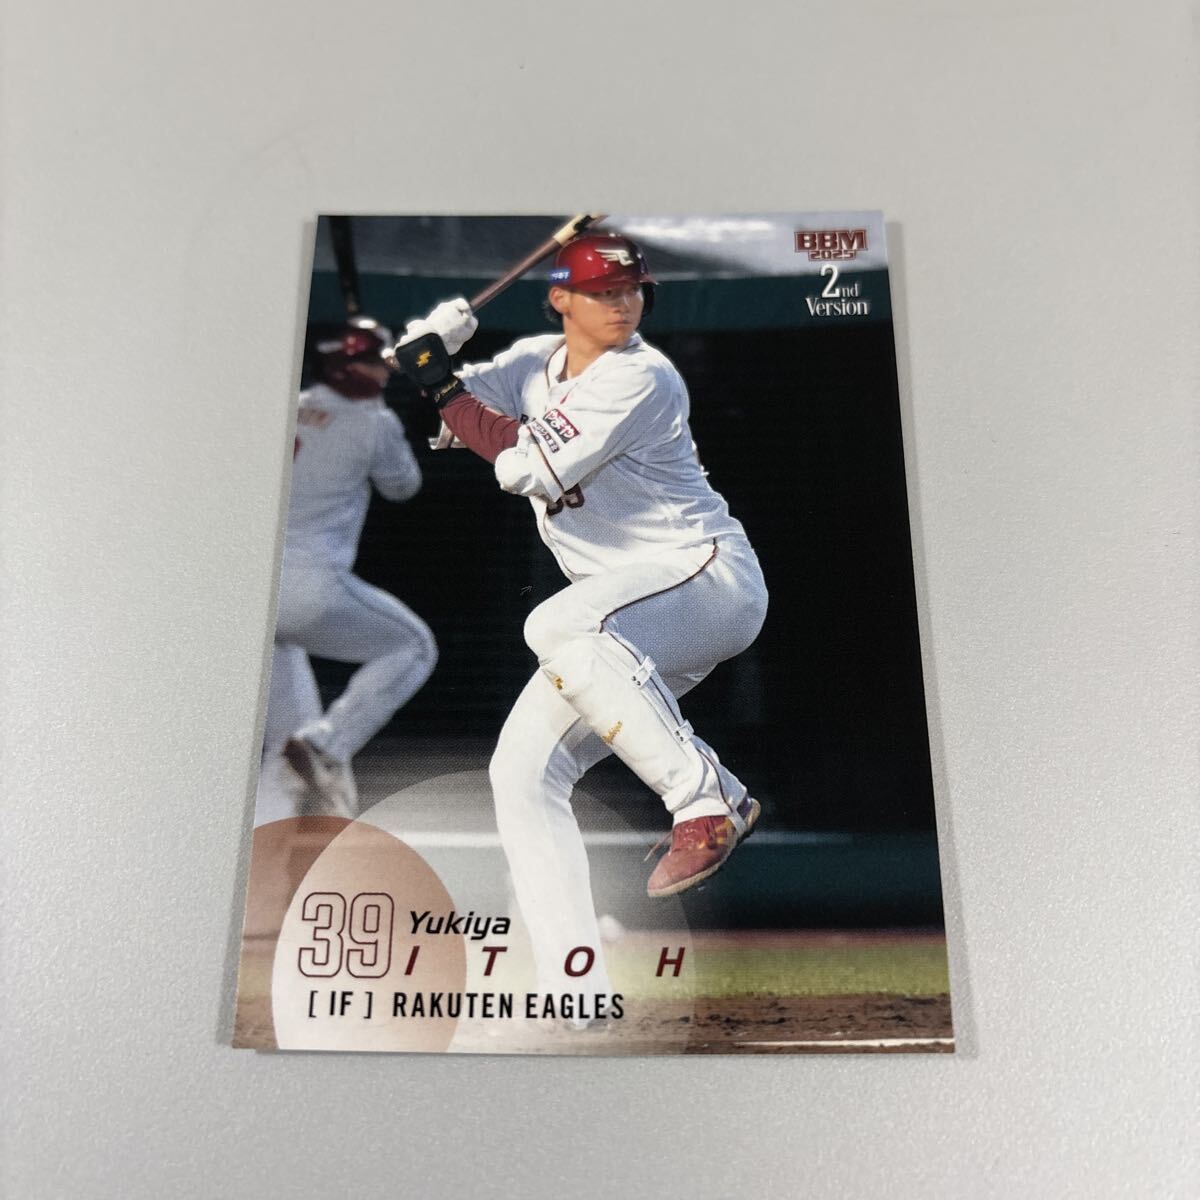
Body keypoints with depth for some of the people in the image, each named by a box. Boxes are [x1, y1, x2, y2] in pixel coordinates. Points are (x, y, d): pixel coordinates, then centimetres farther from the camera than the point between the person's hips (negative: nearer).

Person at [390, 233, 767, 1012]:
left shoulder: (642, 378, -14)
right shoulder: (536, 363, 11)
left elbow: (532, 469, -19)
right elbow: (454, 406, 9)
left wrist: (442, 388, -11)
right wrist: (435, 349, -10)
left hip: (712, 576, -7)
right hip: (625, 623, 8)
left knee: (559, 624, -37)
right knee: (522, 771, -3)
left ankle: (710, 799, -27)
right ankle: (575, 993, 2)